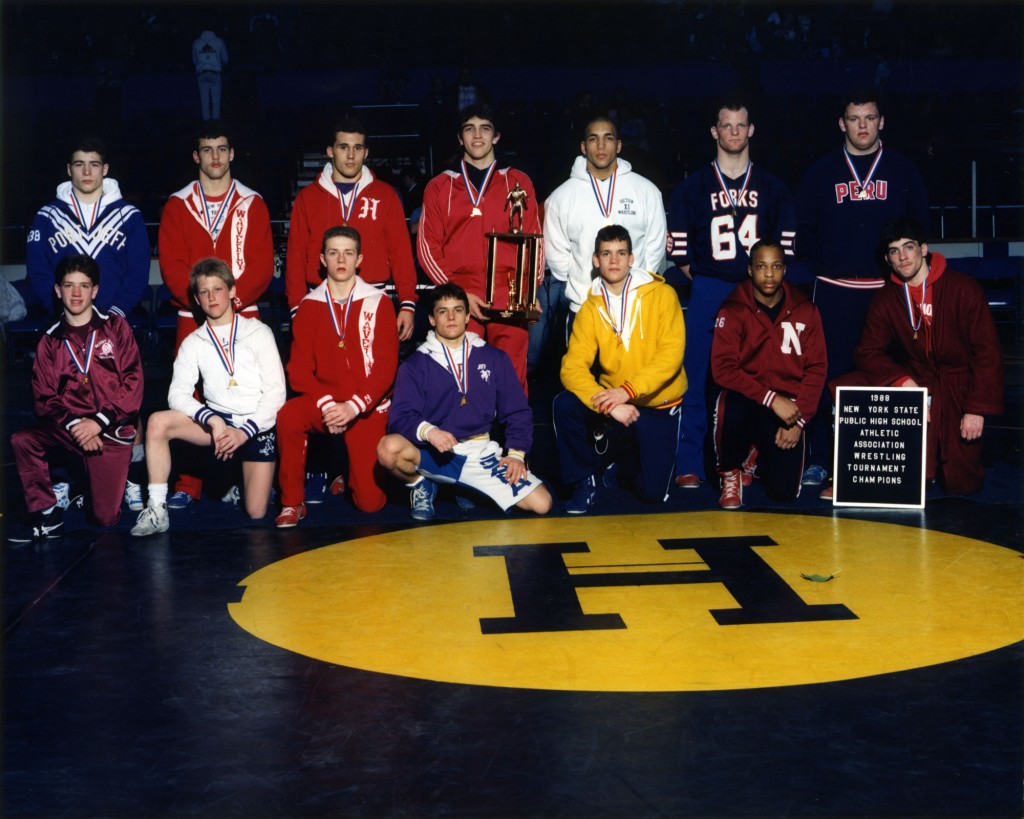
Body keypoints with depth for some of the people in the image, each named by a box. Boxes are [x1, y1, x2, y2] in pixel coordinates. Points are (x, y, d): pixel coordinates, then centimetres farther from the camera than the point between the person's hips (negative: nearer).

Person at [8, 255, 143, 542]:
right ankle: (46, 517, -9)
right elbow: (45, 397, 3)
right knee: (22, 441, -26)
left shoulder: (116, 327, 2)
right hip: (68, 427, 3)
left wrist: (98, 422, -16)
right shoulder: (50, 341, 8)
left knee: (105, 518, -7)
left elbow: (133, 383, -6)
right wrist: (74, 426, -16)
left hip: (113, 429, -3)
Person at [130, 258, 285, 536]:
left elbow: (276, 392, -5)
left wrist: (244, 432, -16)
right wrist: (213, 421, -22)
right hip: (217, 421, 2)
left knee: (256, 512, -11)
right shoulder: (193, 343, 6)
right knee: (158, 422, -25)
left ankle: (243, 479, 26)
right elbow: (178, 394, -5)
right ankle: (157, 510, -19)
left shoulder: (259, 333, 1)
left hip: (257, 425, -2)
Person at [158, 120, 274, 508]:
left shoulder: (252, 204, 9)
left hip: (243, 313, 0)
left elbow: (262, 262, 0)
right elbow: (171, 263, 1)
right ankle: (187, 485, 3)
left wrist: (235, 296, -15)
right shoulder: (177, 205, 10)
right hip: (192, 315, 0)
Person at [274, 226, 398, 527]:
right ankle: (292, 503, -15)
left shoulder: (379, 303, -2)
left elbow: (386, 366, -7)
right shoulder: (309, 305, 3)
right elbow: (299, 368, -2)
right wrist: (326, 404, -19)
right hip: (322, 403, 1)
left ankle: (351, 476, 30)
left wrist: (352, 407, -18)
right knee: (288, 416, -34)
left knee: (370, 502, -9)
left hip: (367, 409, -1)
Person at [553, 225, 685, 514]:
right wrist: (609, 405, -30)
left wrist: (627, 391, -27)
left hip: (658, 406, -2)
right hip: (611, 404, 2)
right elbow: (573, 367, -13)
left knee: (652, 492, -11)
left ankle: (620, 462, 26)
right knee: (564, 405, -26)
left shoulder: (662, 295, -9)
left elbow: (671, 356, -17)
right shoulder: (590, 308, -2)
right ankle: (585, 481, -4)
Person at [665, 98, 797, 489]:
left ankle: (748, 463, 12)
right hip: (707, 292, -1)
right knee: (697, 379, -6)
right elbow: (678, 246, 6)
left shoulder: (772, 188, 12)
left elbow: (785, 244, 13)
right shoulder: (693, 186, 6)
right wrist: (701, 279, 0)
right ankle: (690, 464, -1)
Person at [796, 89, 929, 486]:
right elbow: (803, 228, 6)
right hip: (834, 291, 0)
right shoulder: (822, 171, 7)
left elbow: (920, 226, 8)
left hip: (888, 290, 1)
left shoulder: (903, 170, 8)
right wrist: (820, 267, -6)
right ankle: (820, 459, 5)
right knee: (830, 374, -1)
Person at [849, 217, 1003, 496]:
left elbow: (987, 351, -10)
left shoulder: (963, 289, -9)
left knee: (962, 484, -3)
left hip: (959, 389, -2)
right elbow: (868, 352, -1)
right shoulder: (885, 300, 2)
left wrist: (978, 408, -16)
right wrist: (903, 381, -20)